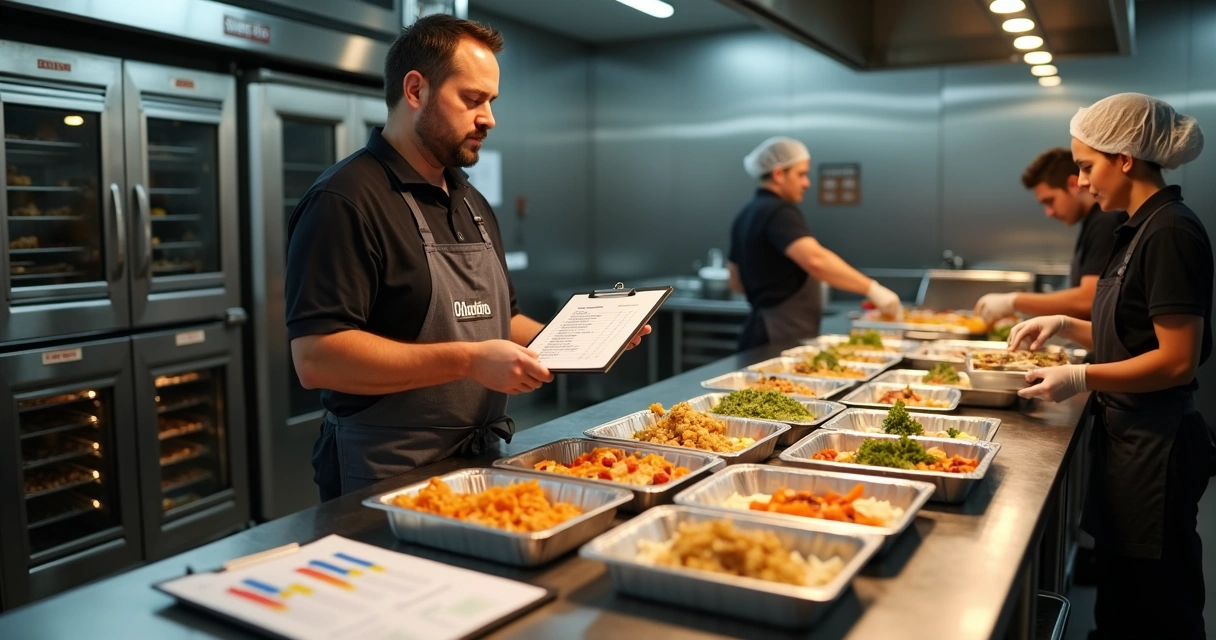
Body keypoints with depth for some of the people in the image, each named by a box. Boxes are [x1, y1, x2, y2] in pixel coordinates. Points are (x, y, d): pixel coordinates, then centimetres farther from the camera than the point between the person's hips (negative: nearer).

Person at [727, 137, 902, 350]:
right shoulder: (779, 212, -15)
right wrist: (872, 289, -30)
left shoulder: (748, 215, 14)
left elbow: (737, 282, 20)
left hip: (765, 332, 10)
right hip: (784, 339, -10)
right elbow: (815, 260, -33)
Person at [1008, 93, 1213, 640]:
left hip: (1154, 446, -9)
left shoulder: (1170, 234, -19)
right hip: (1127, 435, 9)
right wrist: (1063, 325, 6)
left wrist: (1082, 379, -19)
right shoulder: (1142, 230, 10)